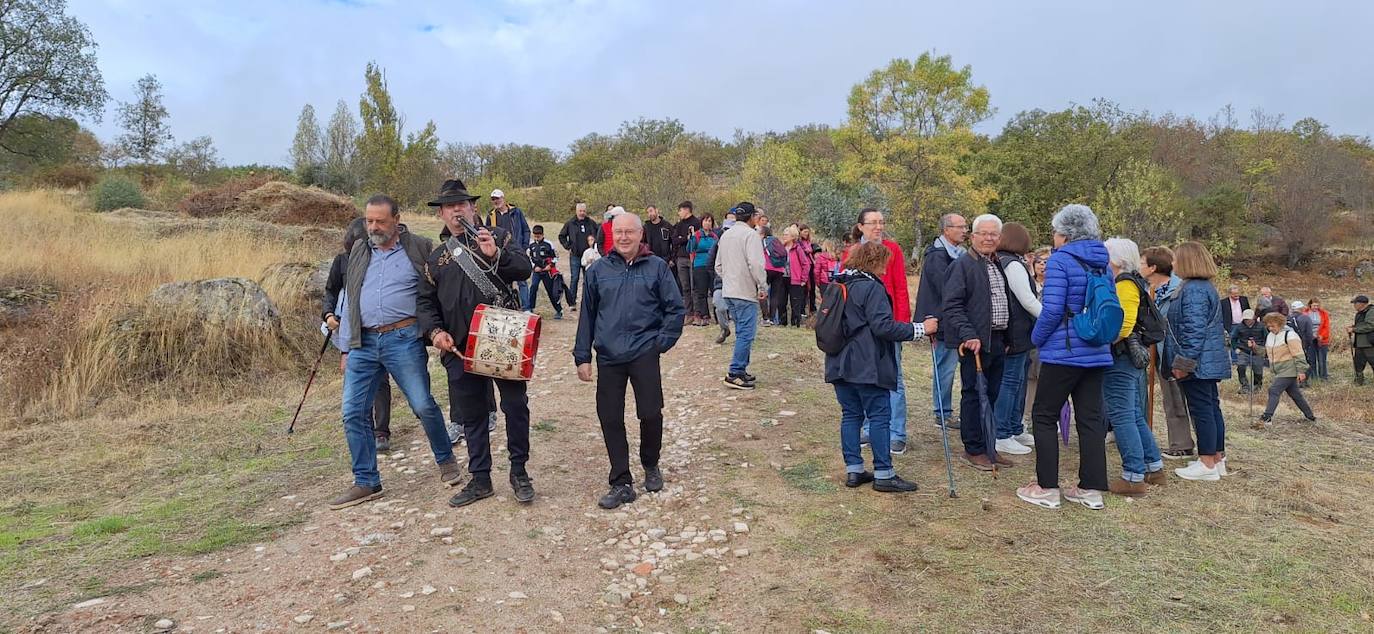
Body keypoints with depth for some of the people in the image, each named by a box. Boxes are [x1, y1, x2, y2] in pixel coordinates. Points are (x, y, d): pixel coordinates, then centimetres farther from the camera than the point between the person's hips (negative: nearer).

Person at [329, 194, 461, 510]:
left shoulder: (420, 248, -1)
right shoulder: (359, 250, 14)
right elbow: (350, 297, 20)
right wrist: (349, 345, 18)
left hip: (403, 339, -5)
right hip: (363, 343, 5)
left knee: (423, 406, -4)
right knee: (353, 412, 3)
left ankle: (446, 460, 22)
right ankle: (366, 483, 16)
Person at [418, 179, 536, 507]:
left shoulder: (498, 236, 6)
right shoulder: (436, 258, 17)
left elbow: (525, 269, -6)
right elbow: (426, 302, 16)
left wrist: (497, 253, -23)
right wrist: (434, 331, -2)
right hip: (460, 348, 4)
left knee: (516, 405, -2)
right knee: (472, 415, 11)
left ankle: (519, 471, 16)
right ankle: (480, 480, 23)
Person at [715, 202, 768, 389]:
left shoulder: (725, 235, 15)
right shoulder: (750, 234, -11)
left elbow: (718, 265, 21)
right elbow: (756, 264, -21)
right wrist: (763, 287, -11)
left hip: (728, 292, 9)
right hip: (746, 293, -9)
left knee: (741, 332, 17)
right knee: (746, 333, -5)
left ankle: (740, 370, 21)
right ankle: (735, 374, -6)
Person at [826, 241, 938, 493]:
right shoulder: (872, 288, -12)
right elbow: (883, 326, -20)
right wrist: (920, 329, -15)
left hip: (840, 364, 8)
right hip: (867, 366, -8)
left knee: (850, 415, 11)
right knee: (879, 416, 0)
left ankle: (853, 470, 14)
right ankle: (883, 474, 3)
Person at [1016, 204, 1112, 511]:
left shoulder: (1060, 261, -11)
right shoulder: (1102, 263, 12)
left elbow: (1052, 310, -17)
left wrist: (1037, 338, -3)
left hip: (1063, 352, -7)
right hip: (1097, 353, 7)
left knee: (1044, 417, 3)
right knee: (1091, 419, 10)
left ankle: (1047, 488, 6)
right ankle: (1092, 489, 16)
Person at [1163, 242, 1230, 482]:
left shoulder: (1193, 290, -17)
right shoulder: (1207, 287, 16)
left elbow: (1194, 330, -23)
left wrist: (1184, 362, -20)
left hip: (1197, 363, -10)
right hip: (1211, 361, 10)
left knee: (1201, 410, -6)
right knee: (1212, 407, 14)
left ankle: (1207, 464, -1)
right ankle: (1218, 458, 22)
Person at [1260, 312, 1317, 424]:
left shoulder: (1289, 335, -15)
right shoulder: (1270, 336, 10)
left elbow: (1299, 355, -17)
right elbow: (1266, 352, 19)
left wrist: (1301, 371, -20)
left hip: (1289, 370, -8)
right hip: (1280, 371, 8)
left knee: (1274, 390, -15)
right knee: (1295, 394, 15)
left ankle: (1267, 417, -16)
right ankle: (1310, 416, 28)